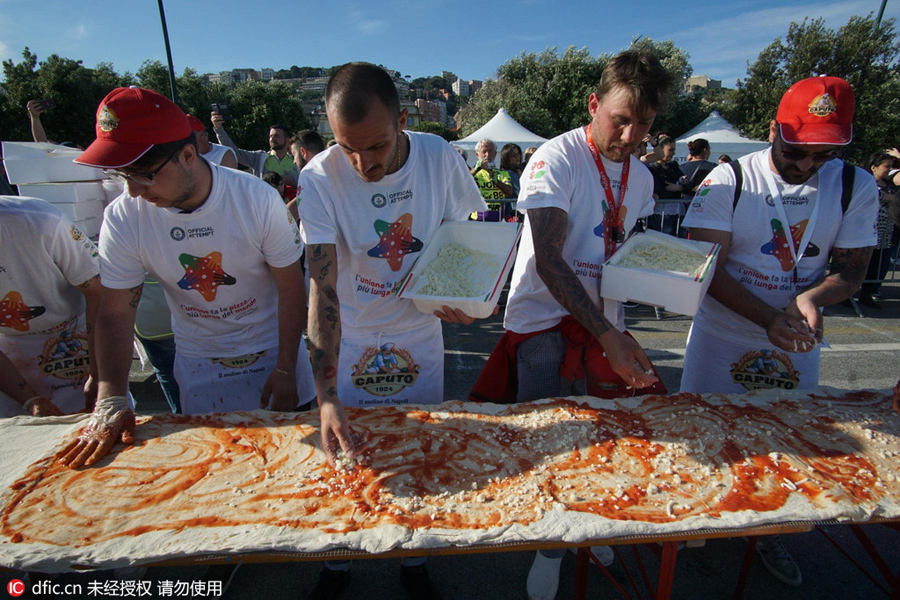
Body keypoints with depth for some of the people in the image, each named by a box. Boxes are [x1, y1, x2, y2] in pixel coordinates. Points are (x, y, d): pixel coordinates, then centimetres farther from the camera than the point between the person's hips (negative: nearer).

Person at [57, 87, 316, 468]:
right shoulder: (123, 218, -15)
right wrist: (109, 402, -17)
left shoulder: (257, 198, -22)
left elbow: (291, 288, -15)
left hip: (272, 350, -1)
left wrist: (286, 370, -13)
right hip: (198, 361, 2)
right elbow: (115, 314, -8)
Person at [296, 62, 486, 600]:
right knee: (344, 454, 13)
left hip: (420, 337, 2)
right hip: (349, 340, -1)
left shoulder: (440, 157, -13)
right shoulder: (320, 178, -20)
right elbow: (322, 288, -24)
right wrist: (327, 397, -32)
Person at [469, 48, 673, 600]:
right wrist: (608, 337, -27)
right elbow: (549, 262, -21)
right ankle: (551, 546, 27)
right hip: (545, 322, -5)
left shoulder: (640, 176, 10)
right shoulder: (556, 160, -13)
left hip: (605, 325, 6)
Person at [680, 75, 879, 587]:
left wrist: (811, 297, -22)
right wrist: (768, 318, -26)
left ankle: (767, 533, 41)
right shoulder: (729, 180, -12)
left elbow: (852, 271, 1)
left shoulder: (857, 187, -1)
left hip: (797, 343, 3)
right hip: (724, 338, -3)